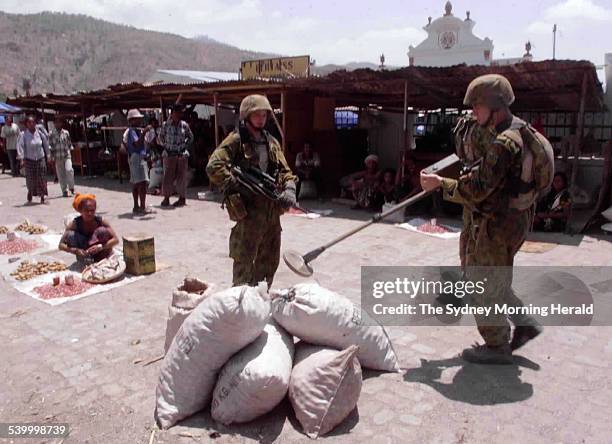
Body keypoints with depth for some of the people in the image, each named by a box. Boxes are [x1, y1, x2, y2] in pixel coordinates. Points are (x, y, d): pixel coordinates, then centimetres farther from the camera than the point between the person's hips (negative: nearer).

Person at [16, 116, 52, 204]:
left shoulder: (39, 133, 0)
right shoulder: (23, 134, -6)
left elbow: (46, 144, 10)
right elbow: (20, 146, -11)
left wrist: (48, 156, 12)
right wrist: (21, 159, -19)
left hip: (40, 159, 2)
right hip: (29, 160, -2)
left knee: (42, 178, -1)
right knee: (30, 179, 0)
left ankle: (42, 197, 6)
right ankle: (30, 192, 27)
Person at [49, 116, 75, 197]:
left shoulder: (66, 132, 7)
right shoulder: (51, 134, 3)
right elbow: (50, 145, 3)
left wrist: (70, 150, 8)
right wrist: (52, 156, -3)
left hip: (67, 155, 0)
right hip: (57, 157, 0)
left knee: (69, 170, -20)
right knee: (60, 174, 3)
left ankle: (71, 187, -2)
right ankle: (64, 191, 11)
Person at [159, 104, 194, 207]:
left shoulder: (184, 125, 2)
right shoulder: (166, 125, 0)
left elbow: (190, 137, 15)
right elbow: (161, 136, 14)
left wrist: (185, 145, 4)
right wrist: (165, 145, 4)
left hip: (182, 154, 1)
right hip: (169, 154, 0)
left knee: (181, 176, 3)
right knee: (168, 176, 0)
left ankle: (182, 198, 12)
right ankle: (166, 198, 10)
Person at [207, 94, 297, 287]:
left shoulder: (271, 142, 14)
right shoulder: (236, 140, -7)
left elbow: (285, 171, 13)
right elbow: (213, 167, -18)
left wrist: (289, 190, -7)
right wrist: (236, 186, -20)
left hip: (273, 209, 7)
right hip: (249, 209, -7)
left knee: (270, 261, 16)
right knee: (244, 262, -1)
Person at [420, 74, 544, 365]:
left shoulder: (503, 143, -23)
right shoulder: (518, 129, 10)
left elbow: (478, 189, -24)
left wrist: (440, 184, -14)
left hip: (498, 226, -10)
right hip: (510, 219, 10)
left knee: (483, 287, 4)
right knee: (480, 274, 22)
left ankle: (497, 348, 20)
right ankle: (524, 324, 29)